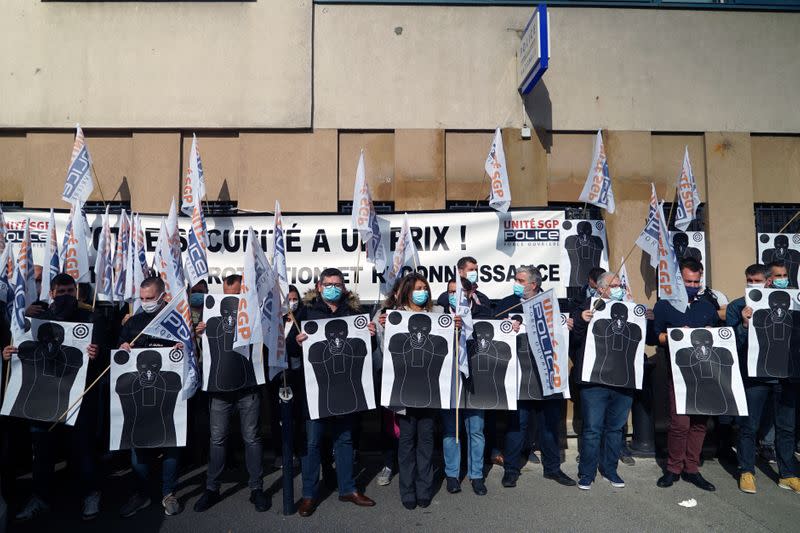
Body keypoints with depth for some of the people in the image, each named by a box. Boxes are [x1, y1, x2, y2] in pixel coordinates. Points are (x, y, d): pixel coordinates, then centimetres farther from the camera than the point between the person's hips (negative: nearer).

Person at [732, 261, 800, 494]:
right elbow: (732, 343, -6)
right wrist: (744, 324, -22)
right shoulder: (737, 307, 0)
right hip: (753, 376, -3)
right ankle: (747, 472, 17)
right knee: (749, 427, 4)